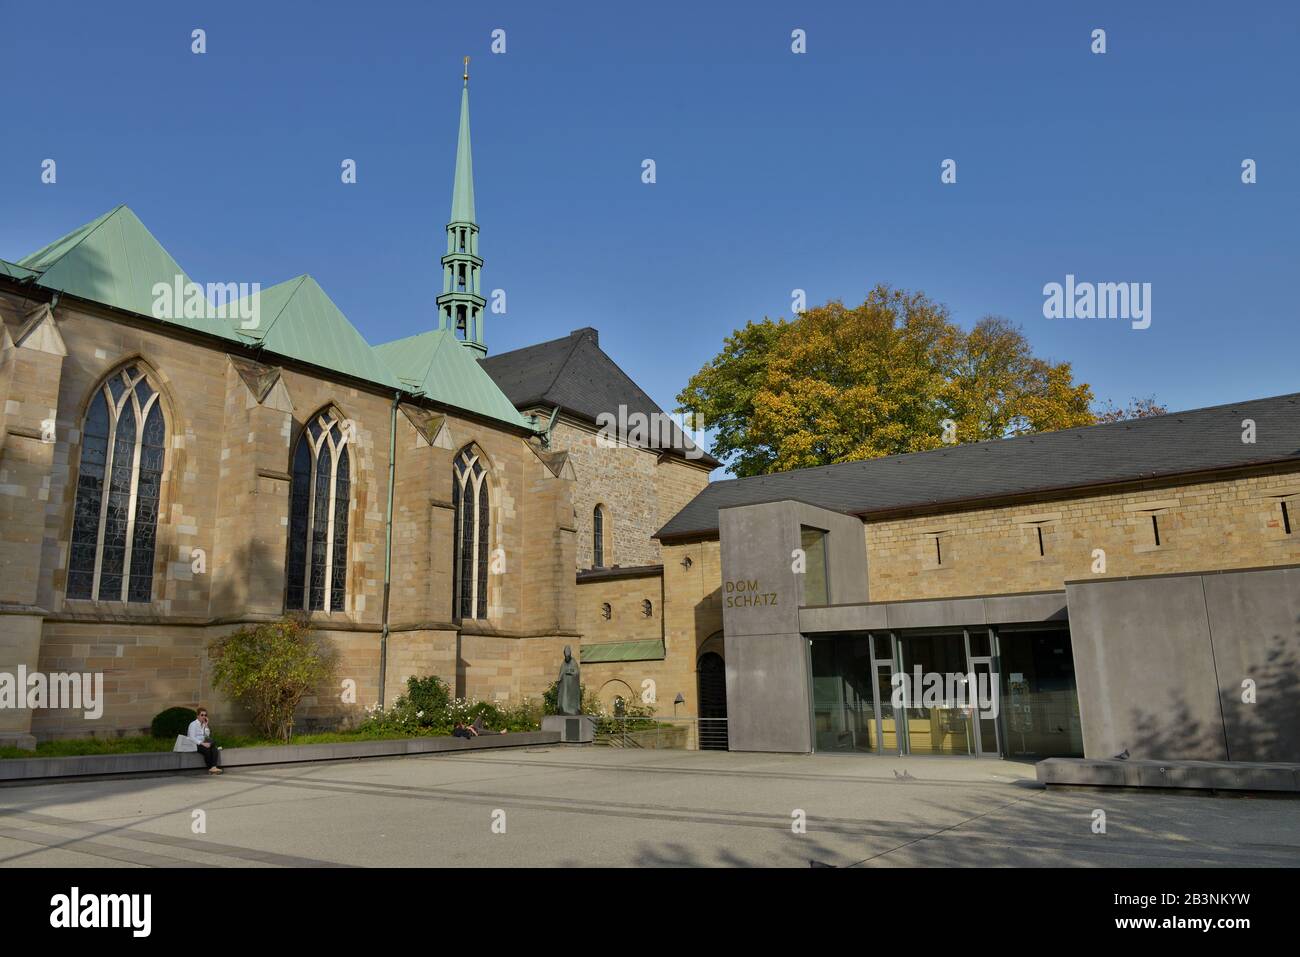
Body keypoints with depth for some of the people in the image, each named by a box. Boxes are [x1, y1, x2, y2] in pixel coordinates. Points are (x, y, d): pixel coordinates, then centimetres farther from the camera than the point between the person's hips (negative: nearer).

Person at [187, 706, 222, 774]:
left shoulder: (204, 724, 16)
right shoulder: (193, 724, -5)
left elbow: (207, 735, 4)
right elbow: (192, 738, -17)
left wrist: (206, 725, -3)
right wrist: (202, 743, -26)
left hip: (202, 744, 6)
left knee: (215, 748, -24)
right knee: (207, 750, -35)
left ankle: (214, 767, -39)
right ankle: (210, 768, -26)